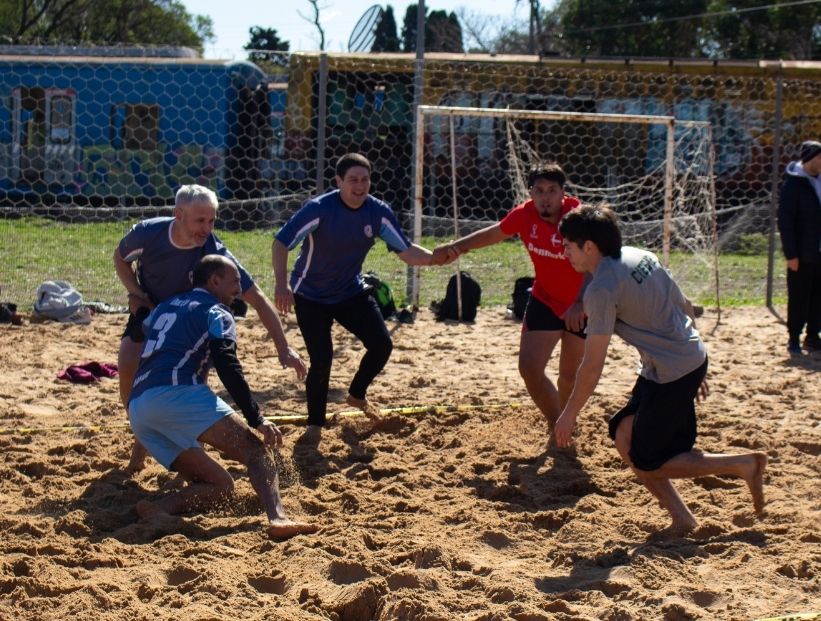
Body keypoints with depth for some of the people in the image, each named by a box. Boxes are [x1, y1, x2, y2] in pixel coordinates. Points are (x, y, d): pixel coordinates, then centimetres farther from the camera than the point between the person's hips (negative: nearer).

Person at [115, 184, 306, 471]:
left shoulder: (215, 253, -33)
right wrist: (136, 294, -19)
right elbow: (120, 257, -4)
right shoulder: (148, 233, -28)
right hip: (148, 308, 1)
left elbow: (257, 298, -32)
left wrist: (283, 348, -38)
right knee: (128, 368, -16)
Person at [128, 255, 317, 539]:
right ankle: (278, 517, -37)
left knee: (220, 485, 10)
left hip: (137, 411, 7)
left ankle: (158, 508, -17)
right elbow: (228, 369, -5)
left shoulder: (164, 308, 31)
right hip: (177, 394, -7)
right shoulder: (216, 312, 9)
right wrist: (257, 420, -10)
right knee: (256, 450, -9)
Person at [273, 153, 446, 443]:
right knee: (321, 359, -12)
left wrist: (435, 257, -32)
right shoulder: (319, 209, -26)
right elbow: (280, 243, -26)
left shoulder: (379, 212, -13)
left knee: (382, 345, -6)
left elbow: (406, 251, -11)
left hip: (351, 292, 4)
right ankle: (315, 426, 10)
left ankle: (356, 395, 24)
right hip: (311, 296, -4)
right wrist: (282, 284, -41)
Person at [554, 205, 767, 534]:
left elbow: (592, 365, -17)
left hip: (672, 375, -9)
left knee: (647, 463, 2)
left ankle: (745, 464, 5)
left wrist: (569, 414, -6)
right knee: (625, 434, 12)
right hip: (693, 359, 9)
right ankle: (680, 519, 11)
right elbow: (684, 306, 15)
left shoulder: (601, 289, -18)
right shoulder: (640, 256, 8)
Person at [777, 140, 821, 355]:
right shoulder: (793, 184, -10)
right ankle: (794, 339, 9)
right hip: (802, 255, -6)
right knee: (798, 298, 1)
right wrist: (791, 254, -16)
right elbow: (785, 221, -13)